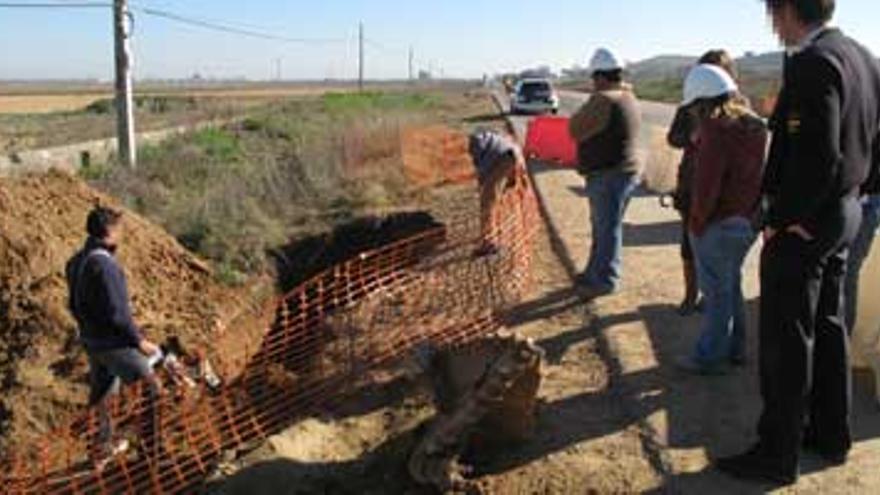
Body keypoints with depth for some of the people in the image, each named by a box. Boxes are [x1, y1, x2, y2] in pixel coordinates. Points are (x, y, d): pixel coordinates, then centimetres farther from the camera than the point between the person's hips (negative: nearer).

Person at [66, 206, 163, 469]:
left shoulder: (75, 262, 4)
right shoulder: (104, 264, -26)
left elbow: (75, 305, 14)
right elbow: (116, 312, -27)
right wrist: (139, 340, -18)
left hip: (91, 341, 9)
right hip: (114, 343, -9)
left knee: (102, 394, 20)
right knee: (152, 382, 8)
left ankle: (104, 447, 33)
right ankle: (152, 438, 17)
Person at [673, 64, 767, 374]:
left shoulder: (715, 131, -20)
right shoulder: (754, 126, 6)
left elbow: (707, 186, -21)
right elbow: (756, 175, 11)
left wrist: (696, 223, -10)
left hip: (720, 225, -8)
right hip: (748, 221, 8)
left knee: (717, 291, 3)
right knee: (730, 285, 21)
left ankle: (710, 357, 15)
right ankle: (734, 349, 32)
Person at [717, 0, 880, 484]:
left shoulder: (810, 64, -21)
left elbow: (817, 157, -26)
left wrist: (781, 220, -17)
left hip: (802, 224, -9)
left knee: (787, 340, 1)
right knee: (828, 327, 19)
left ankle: (777, 454, 13)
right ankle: (831, 435, 32)